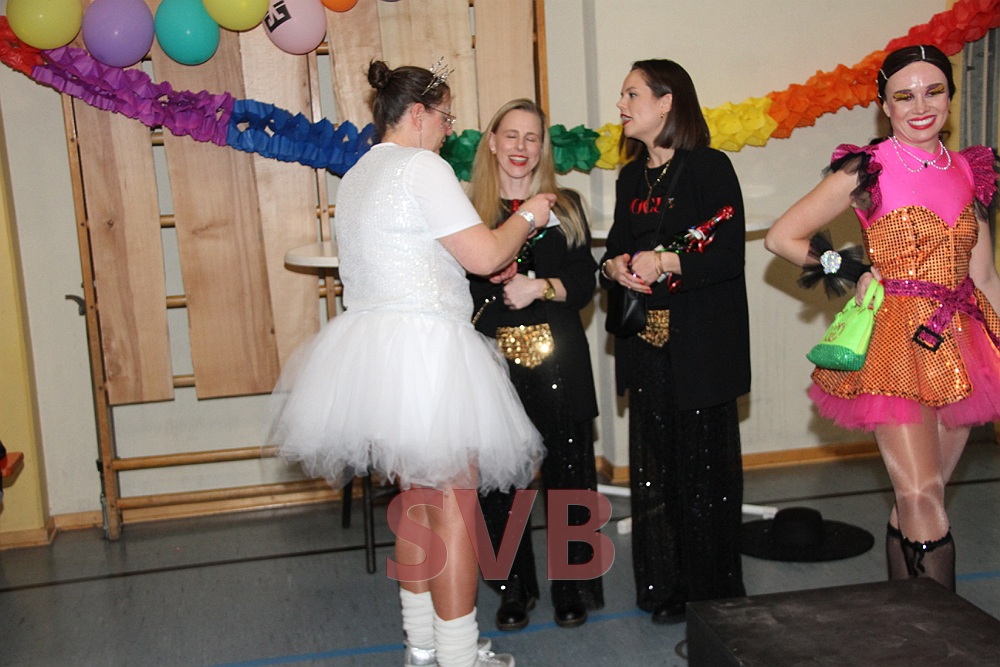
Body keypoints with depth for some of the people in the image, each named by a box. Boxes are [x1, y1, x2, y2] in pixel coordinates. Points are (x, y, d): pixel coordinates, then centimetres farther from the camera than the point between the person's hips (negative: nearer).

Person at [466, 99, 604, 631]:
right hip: (493, 362, -1)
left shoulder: (566, 208, 10)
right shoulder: (468, 210, 5)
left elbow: (585, 283, 4)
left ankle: (572, 586, 21)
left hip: (559, 362, 1)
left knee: (567, 475, 5)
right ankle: (514, 588, 21)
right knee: (498, 480, 3)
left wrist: (542, 288, -13)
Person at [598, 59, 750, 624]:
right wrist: (615, 267, -1)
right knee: (654, 468, 7)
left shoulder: (710, 168, -5)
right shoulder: (630, 179, 16)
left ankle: (714, 590, 13)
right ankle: (665, 586, 18)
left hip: (701, 345, -6)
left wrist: (666, 262, -22)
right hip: (647, 344, 6)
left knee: (705, 467, -1)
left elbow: (729, 254, -12)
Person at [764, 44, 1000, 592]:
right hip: (896, 341, -5)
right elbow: (781, 237, -1)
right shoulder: (867, 171, -4)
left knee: (916, 505, 10)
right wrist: (851, 271, 0)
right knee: (923, 499, -10)